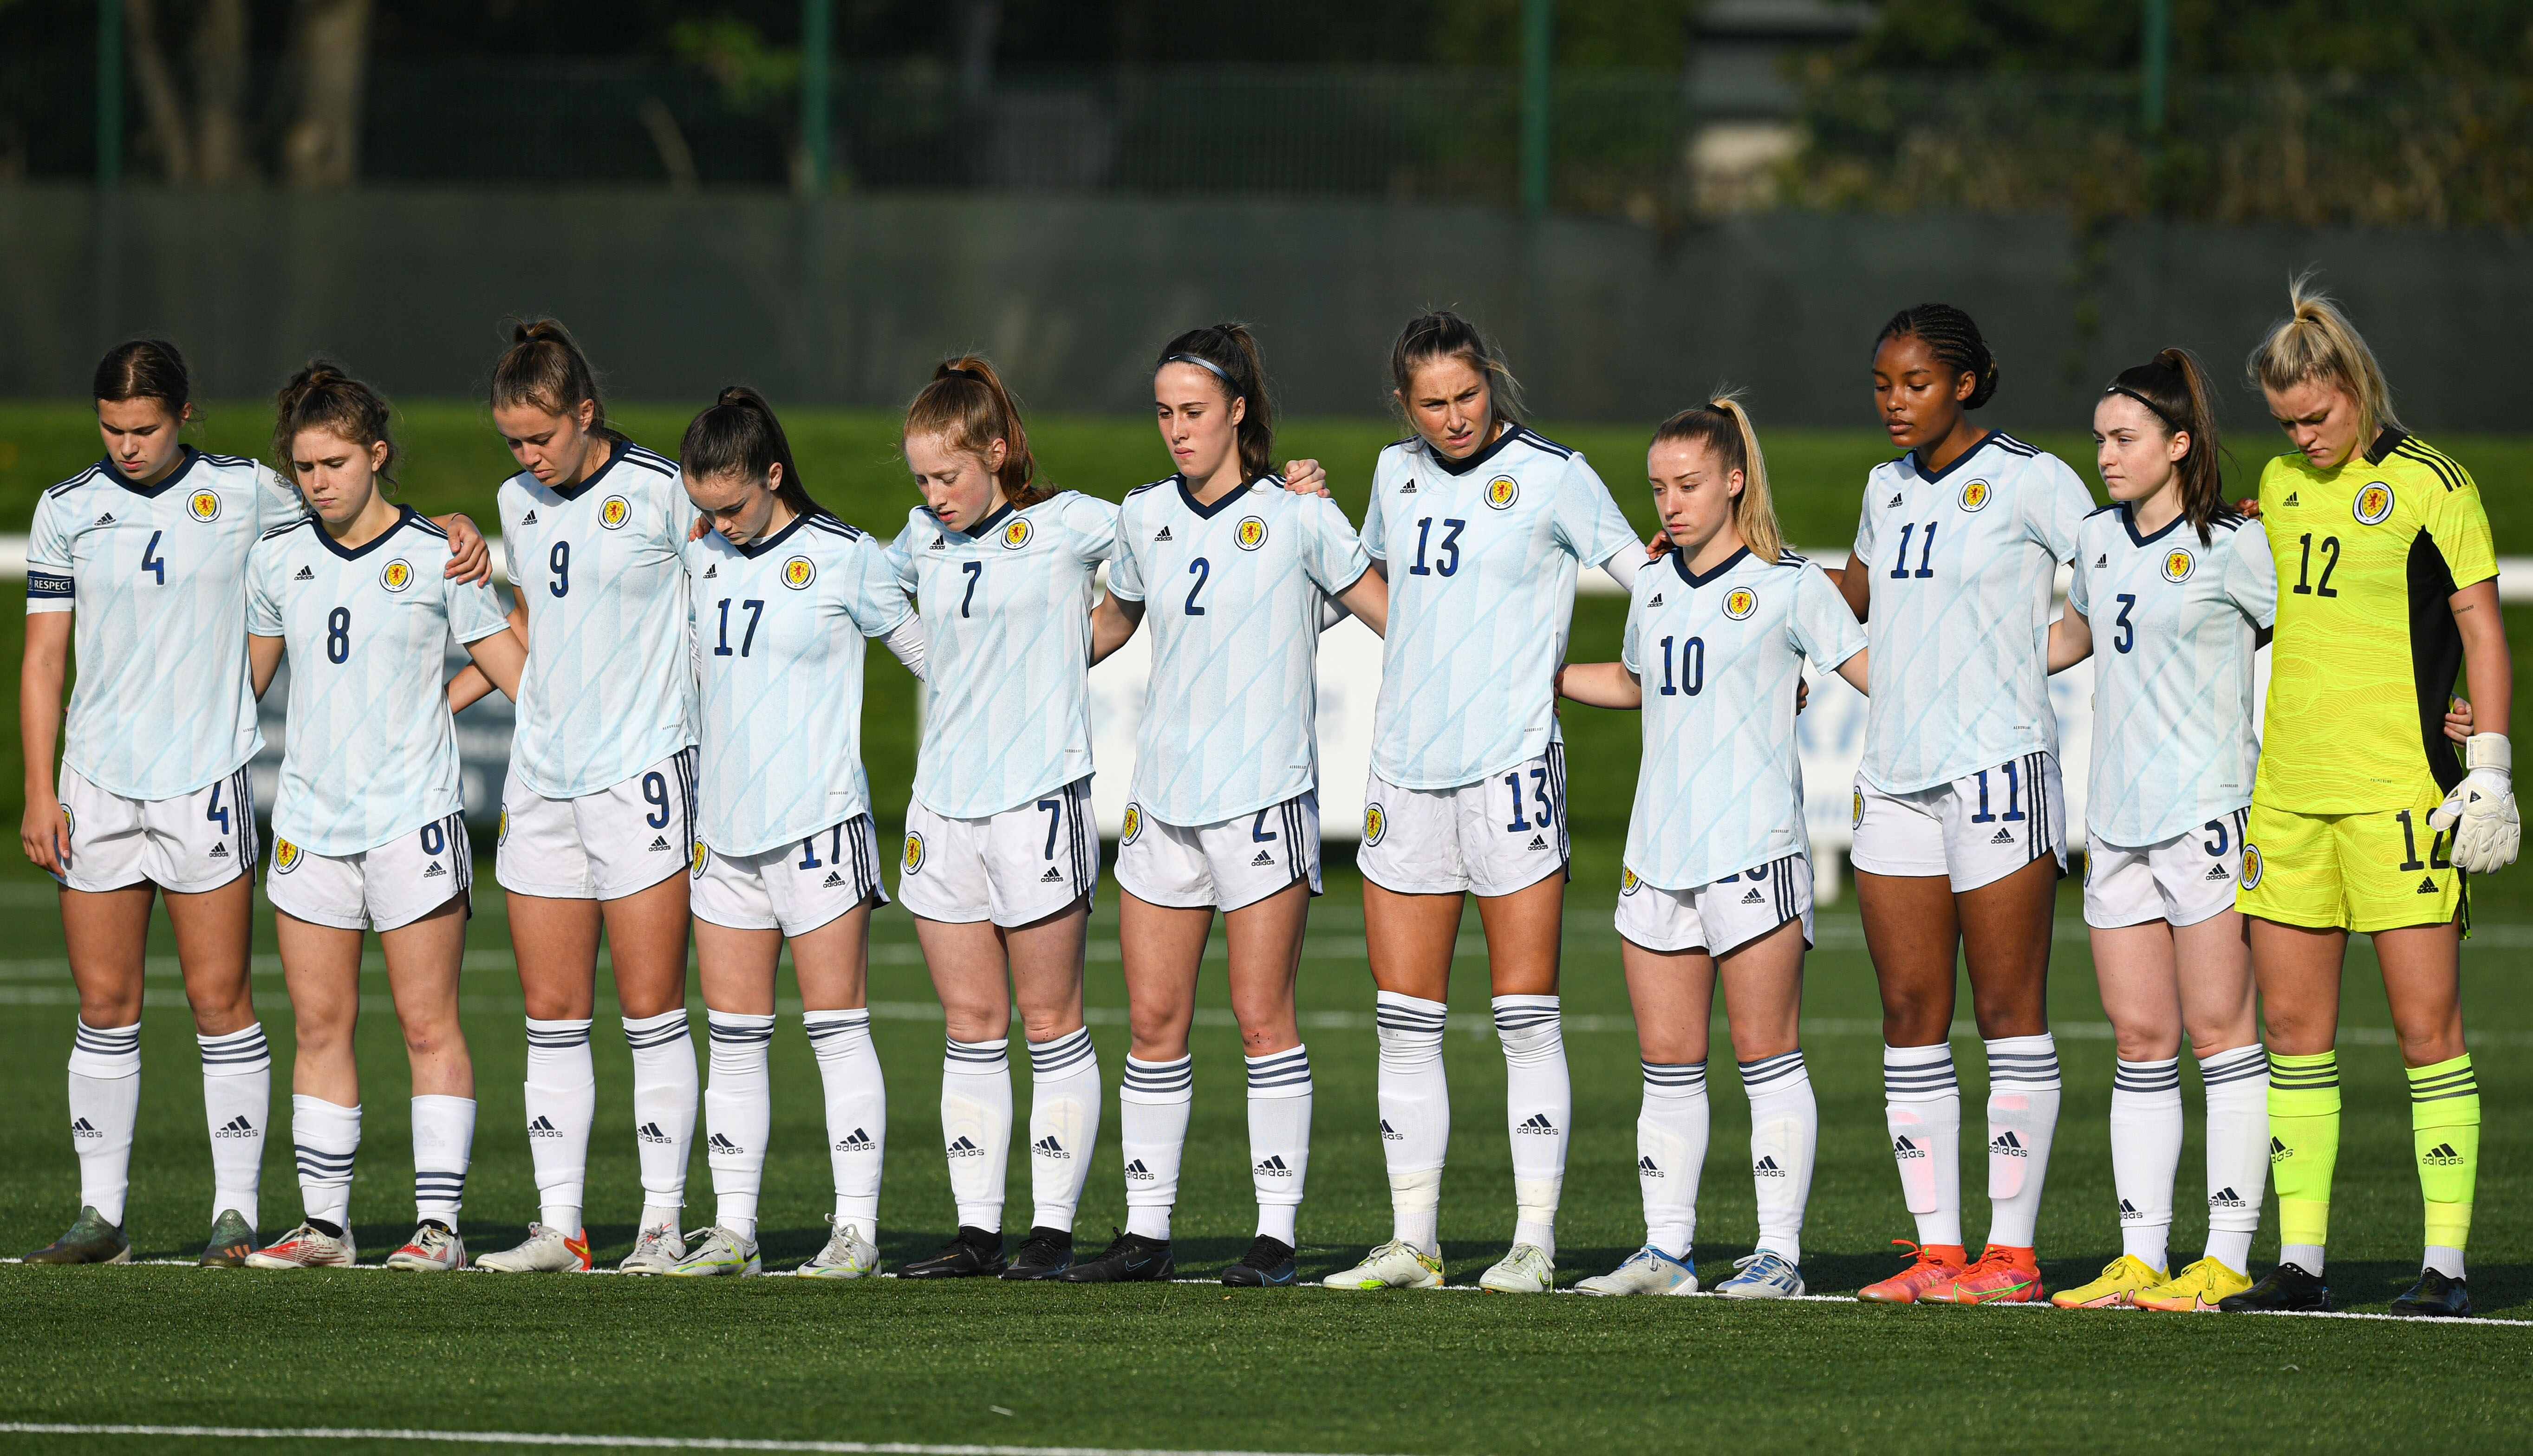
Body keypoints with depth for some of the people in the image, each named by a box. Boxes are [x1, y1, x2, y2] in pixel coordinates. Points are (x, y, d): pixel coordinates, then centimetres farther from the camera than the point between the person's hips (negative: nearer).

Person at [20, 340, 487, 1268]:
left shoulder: (242, 493, 1)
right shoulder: (67, 511, 5)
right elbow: (43, 657, 7)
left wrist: (457, 528, -5)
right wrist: (40, 792, 1)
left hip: (205, 780, -2)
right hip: (97, 789, 2)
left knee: (220, 1001, -3)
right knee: (104, 1005, 3)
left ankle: (236, 1211, 2)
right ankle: (102, 1215, 10)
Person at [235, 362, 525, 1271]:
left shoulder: (437, 559, -2)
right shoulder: (276, 562, 9)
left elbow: (513, 669, 3)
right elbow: (246, 678, 22)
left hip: (413, 818, -4)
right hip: (309, 820, 4)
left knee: (428, 1027, -4)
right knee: (319, 1026, 5)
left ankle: (440, 1223, -2)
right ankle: (324, 1222, 9)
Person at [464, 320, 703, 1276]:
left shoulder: (661, 491, -7)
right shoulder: (519, 504, 12)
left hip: (640, 774, -6)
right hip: (541, 775, 6)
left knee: (650, 1007, -4)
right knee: (552, 1012, 4)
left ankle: (663, 1221, 0)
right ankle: (559, 1225, 5)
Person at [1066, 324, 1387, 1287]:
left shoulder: (1297, 519, -3)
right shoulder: (1144, 519, 10)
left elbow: (1391, 616, 3)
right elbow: (1112, 622, 27)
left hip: (1264, 797, -5)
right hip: (1163, 799, 5)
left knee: (1261, 1018, -5)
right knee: (1153, 1019, 3)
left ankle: (1277, 1233, -1)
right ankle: (1146, 1231, 9)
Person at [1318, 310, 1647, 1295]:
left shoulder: (1551, 476, -4)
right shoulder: (1397, 473, 12)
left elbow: (1654, 584, 2)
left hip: (1511, 763, -5)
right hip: (1405, 766, 5)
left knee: (1526, 1019, -4)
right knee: (1405, 1020, 5)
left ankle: (1534, 1242, -2)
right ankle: (1412, 1243, 9)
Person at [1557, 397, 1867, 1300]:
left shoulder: (1786, 584, -2)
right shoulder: (1655, 586, 15)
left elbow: (1875, 670, -1)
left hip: (1754, 851, -6)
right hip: (1658, 852, 6)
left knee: (1765, 1056, -4)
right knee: (1666, 1062, 5)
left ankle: (1779, 1251, -2)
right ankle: (1665, 1250, 9)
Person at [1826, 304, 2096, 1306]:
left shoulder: (2029, 482, -4)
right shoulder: (1888, 489, 15)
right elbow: (1856, 594, 32)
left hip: (1997, 764, -7)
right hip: (1895, 770, 7)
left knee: (2008, 1011, -4)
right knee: (1909, 1013, 2)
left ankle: (2012, 1252, -3)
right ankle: (1937, 1249, 5)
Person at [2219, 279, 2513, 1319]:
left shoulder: (2429, 485, -4)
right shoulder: (2279, 485, 13)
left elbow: (2480, 627, -4)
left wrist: (2489, 767, -9)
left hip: (2399, 790, -6)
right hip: (2289, 791, 6)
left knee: (2427, 1026, -5)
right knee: (2293, 1027, 5)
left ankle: (2447, 1264, -4)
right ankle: (2301, 1262, 9)